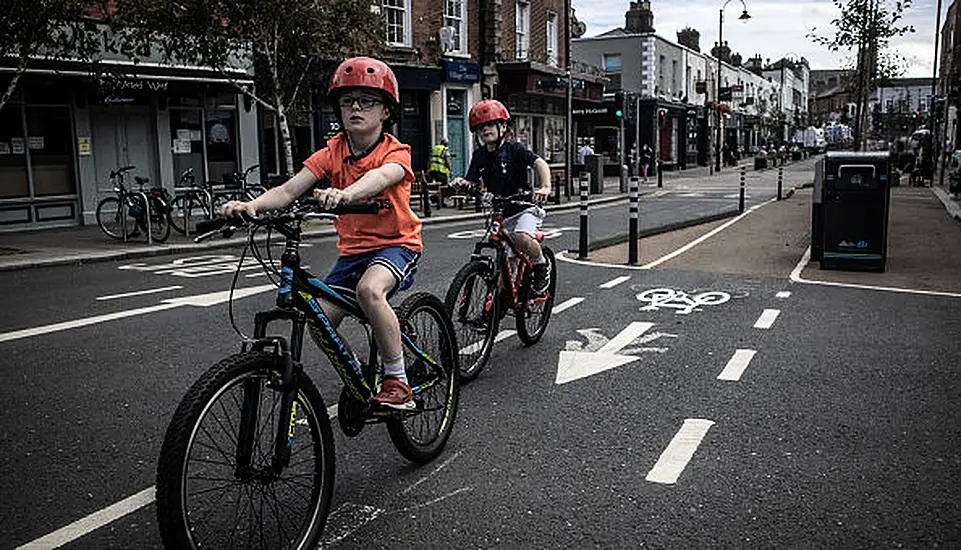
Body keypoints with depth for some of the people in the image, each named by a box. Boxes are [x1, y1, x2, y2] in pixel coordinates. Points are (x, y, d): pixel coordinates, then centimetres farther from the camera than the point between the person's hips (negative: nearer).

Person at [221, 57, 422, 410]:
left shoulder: (395, 152, -12)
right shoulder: (332, 153, -1)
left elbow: (379, 176, -37)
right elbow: (289, 189, -12)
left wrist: (344, 193, -58)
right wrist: (251, 205, -32)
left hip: (396, 243, -5)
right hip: (352, 248, 5)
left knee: (369, 289, -35)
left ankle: (397, 381, -20)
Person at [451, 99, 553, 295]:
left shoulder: (514, 148, -10)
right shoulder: (479, 155, 5)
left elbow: (540, 163, -20)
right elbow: (471, 181, 1)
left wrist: (545, 187, -38)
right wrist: (460, 182, -23)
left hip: (524, 207, -5)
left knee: (522, 238, -32)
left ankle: (542, 266, -3)